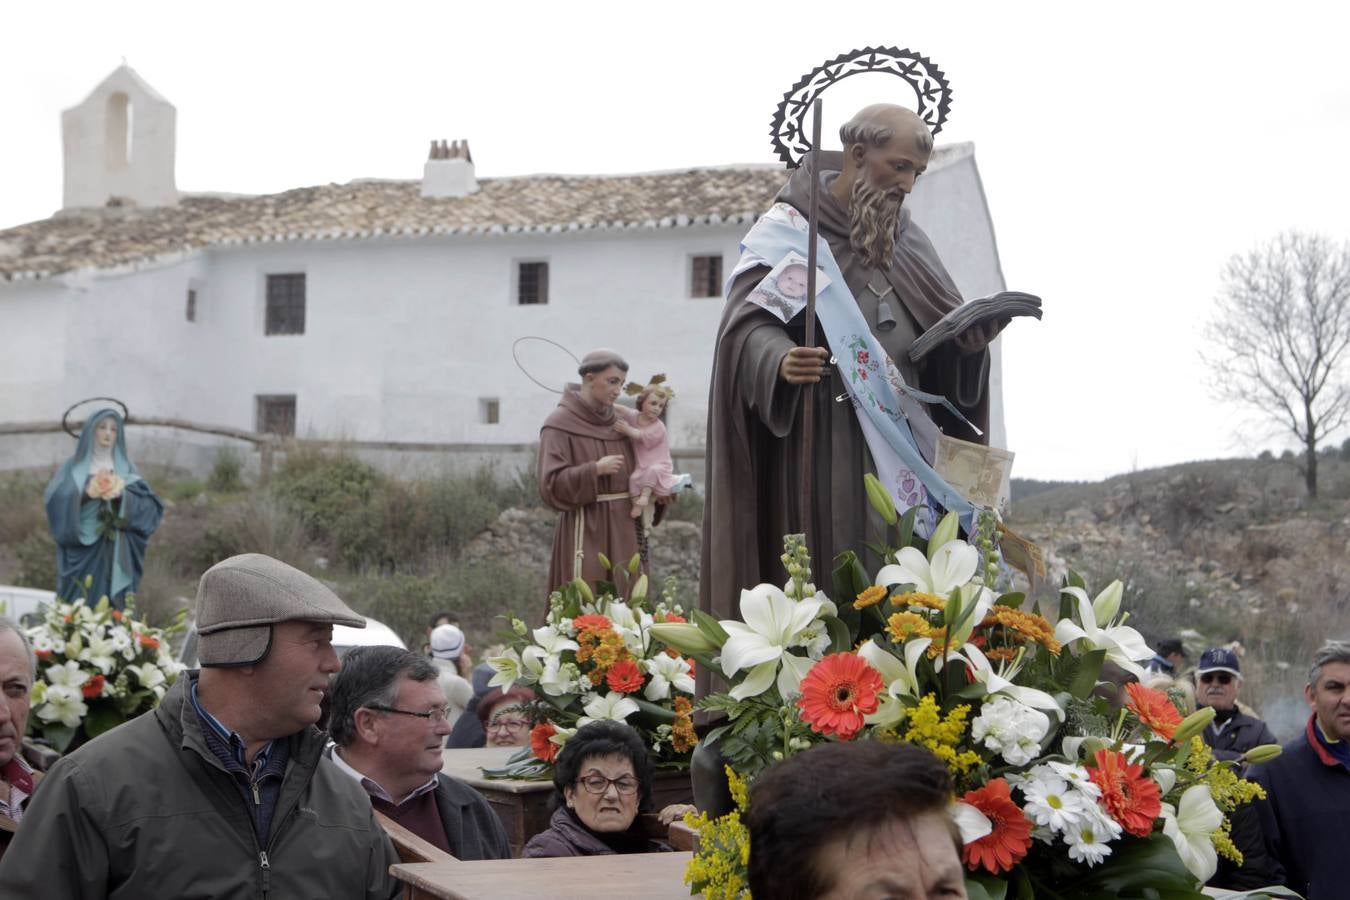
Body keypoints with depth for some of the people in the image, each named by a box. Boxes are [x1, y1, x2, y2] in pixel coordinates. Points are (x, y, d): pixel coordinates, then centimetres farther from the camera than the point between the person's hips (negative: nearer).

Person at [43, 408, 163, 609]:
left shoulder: (126, 469, 12)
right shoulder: (74, 467, 7)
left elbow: (150, 506, 0)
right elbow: (53, 499, -8)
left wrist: (122, 495, -17)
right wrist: (85, 493, -22)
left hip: (115, 554, 1)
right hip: (82, 551, -1)